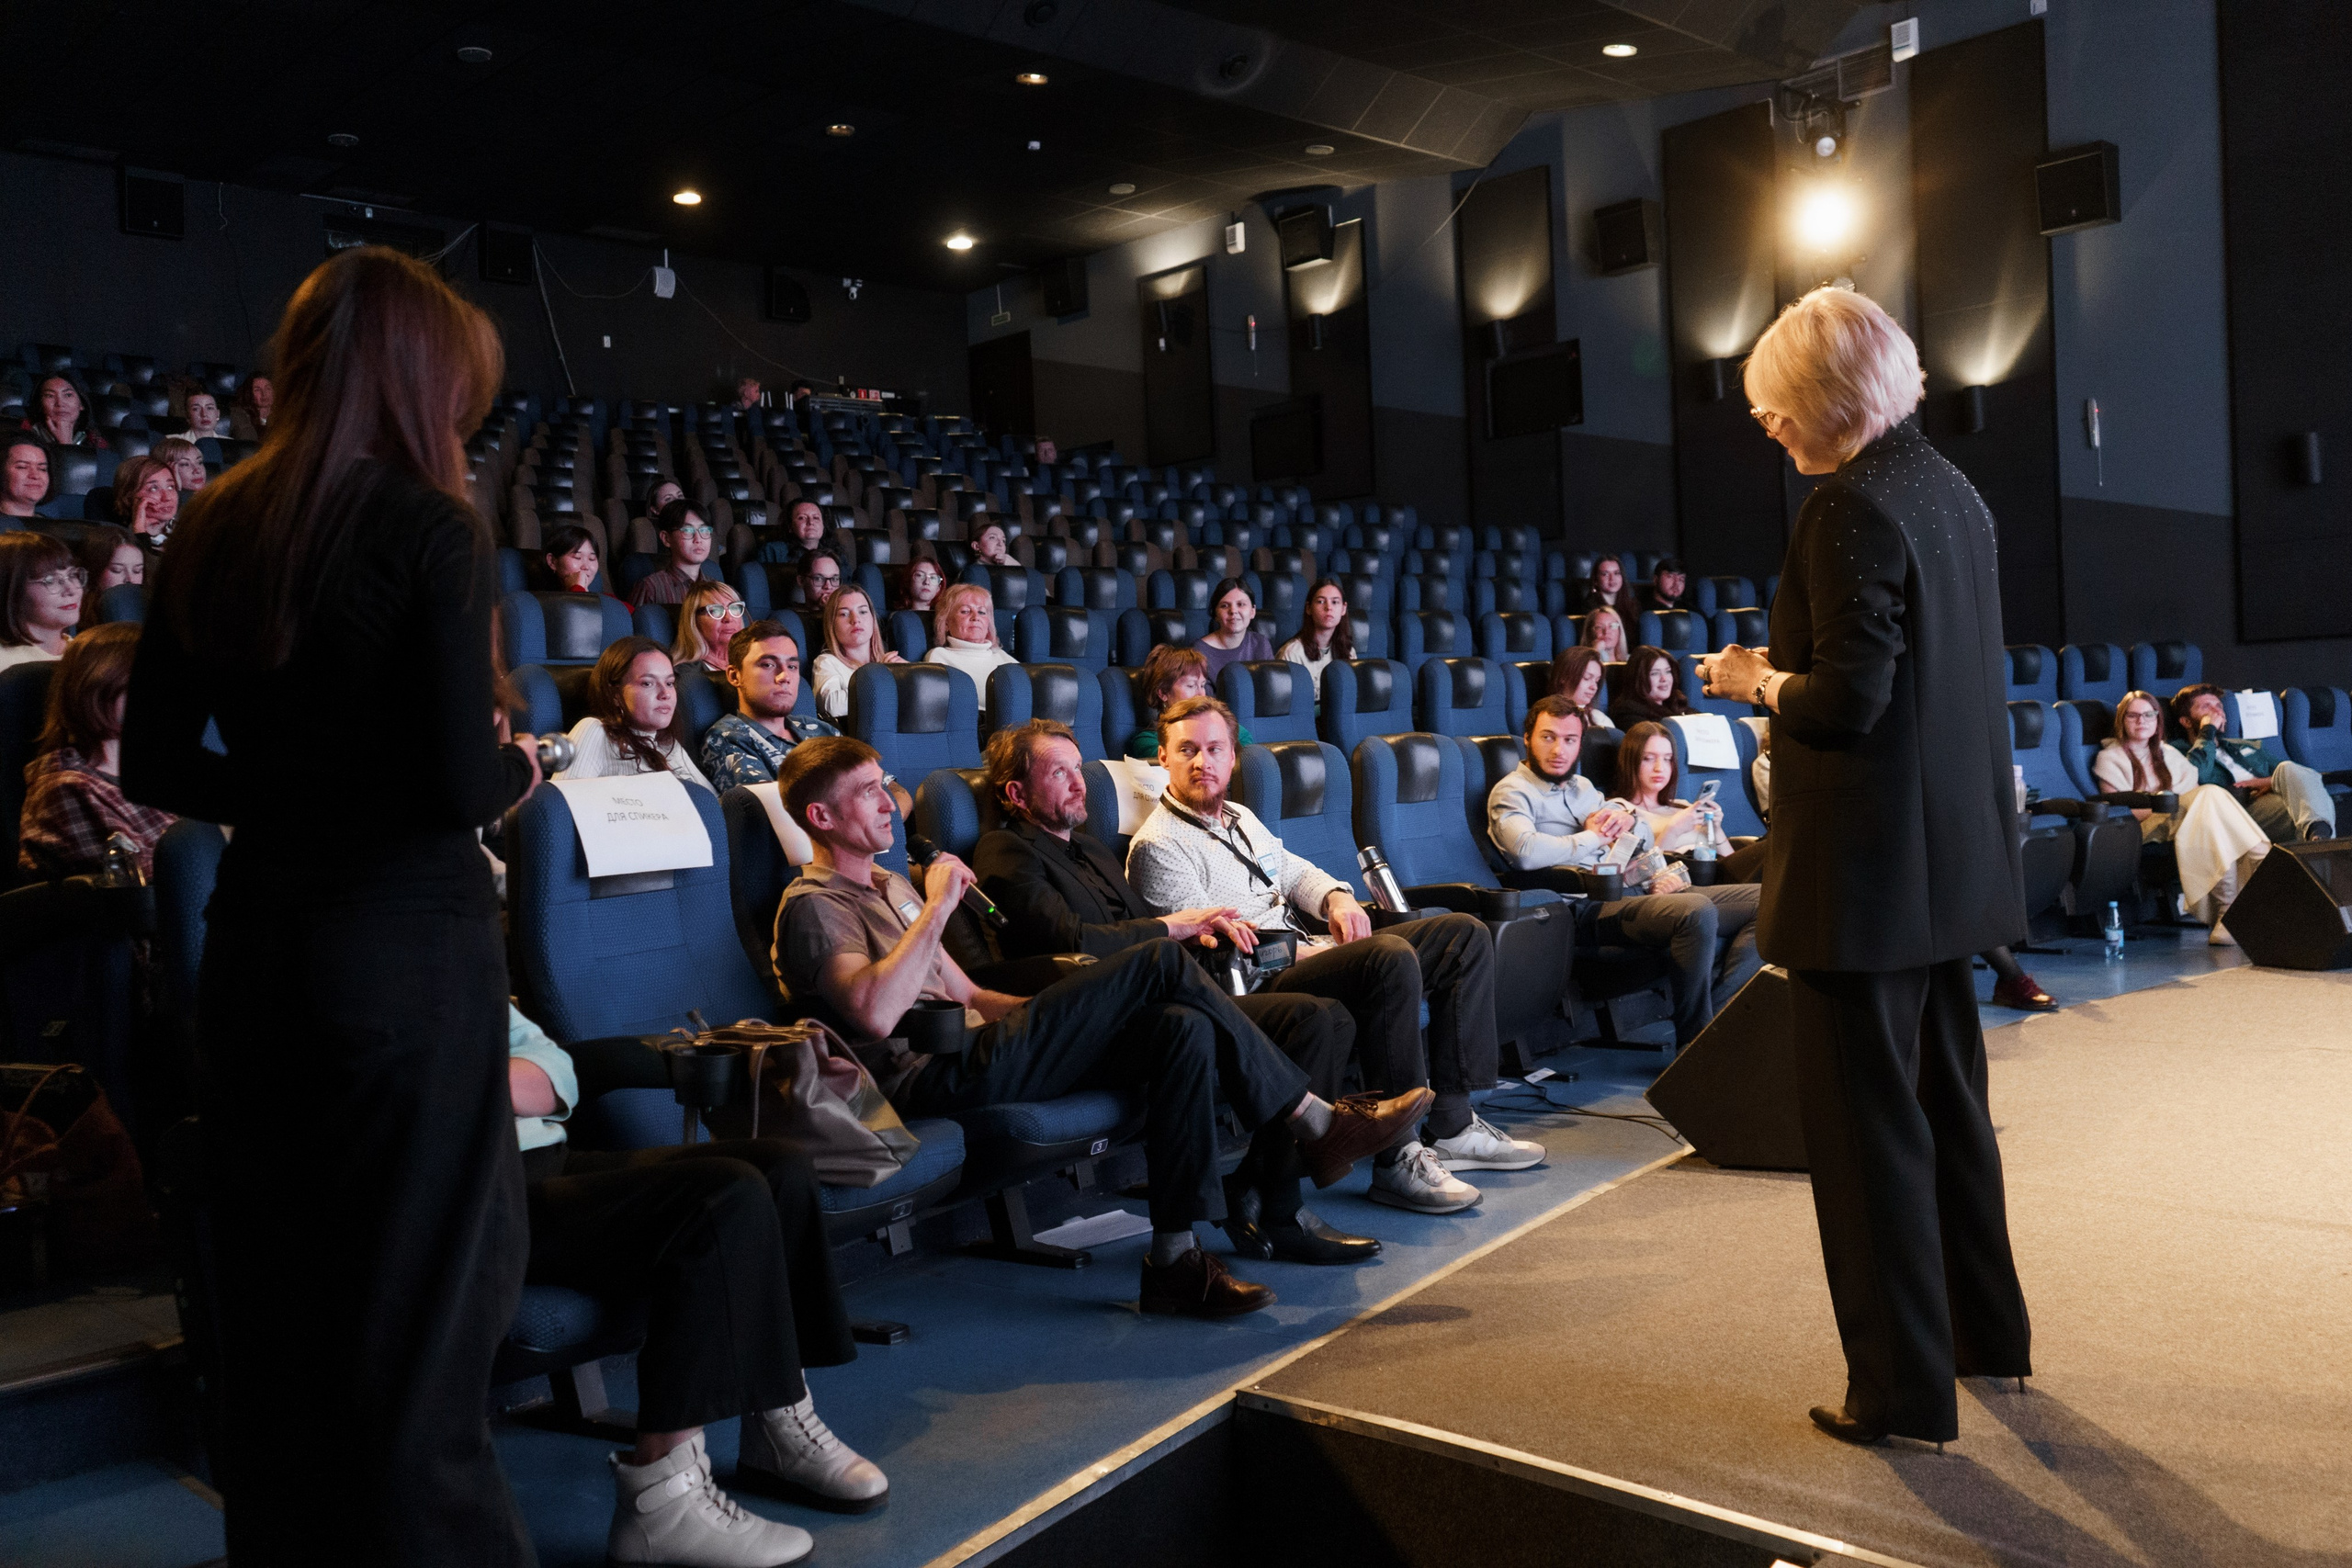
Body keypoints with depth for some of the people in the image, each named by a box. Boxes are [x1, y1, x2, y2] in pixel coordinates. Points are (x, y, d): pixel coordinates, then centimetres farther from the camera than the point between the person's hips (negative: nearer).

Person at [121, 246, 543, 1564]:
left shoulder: (215, 530, 5)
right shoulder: (433, 530, -13)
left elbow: (155, 765, 9)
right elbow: (462, 785, -19)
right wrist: (525, 765, 1)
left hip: (257, 933, 7)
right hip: (411, 943, -7)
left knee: (272, 1291, 20)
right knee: (423, 1301, 6)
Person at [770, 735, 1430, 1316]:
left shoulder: (891, 885, 27)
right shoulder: (813, 905, -4)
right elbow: (873, 1013, -24)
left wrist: (1069, 1014, 11)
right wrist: (937, 907, -18)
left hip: (973, 1049, 9)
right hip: (935, 1079, -9)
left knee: (1183, 1028, -13)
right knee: (1160, 964, -17)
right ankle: (1317, 1123, -8)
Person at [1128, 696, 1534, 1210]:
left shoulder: (1241, 819, 23)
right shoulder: (1157, 846, -6)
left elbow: (1293, 871, 30)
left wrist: (1337, 897, 6)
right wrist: (1303, 950, -15)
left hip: (1306, 949, 10)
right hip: (1258, 984, -10)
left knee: (1465, 936, 0)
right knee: (1392, 957, -35)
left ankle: (1452, 1126, -4)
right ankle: (1397, 1158, -31)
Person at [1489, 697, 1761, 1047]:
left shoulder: (1582, 786, 27)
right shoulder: (1512, 791, 3)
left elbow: (1646, 839, 30)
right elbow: (1526, 852, -19)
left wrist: (1627, 814, 5)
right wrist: (1593, 837, -4)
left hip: (1638, 888, 9)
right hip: (1594, 904, -9)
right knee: (1696, 911, -35)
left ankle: (1716, 1015, -16)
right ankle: (1693, 1041, -20)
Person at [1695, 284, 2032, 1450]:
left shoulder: (1850, 509, -19)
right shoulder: (1953, 492, 10)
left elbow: (1849, 698, -24)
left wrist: (1760, 681, -6)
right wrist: (1790, 674, 14)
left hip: (1866, 871, -10)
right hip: (1952, 860, 10)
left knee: (1867, 1127, 2)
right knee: (1947, 1104, 23)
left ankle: (1903, 1388, 14)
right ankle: (1987, 1331, 40)